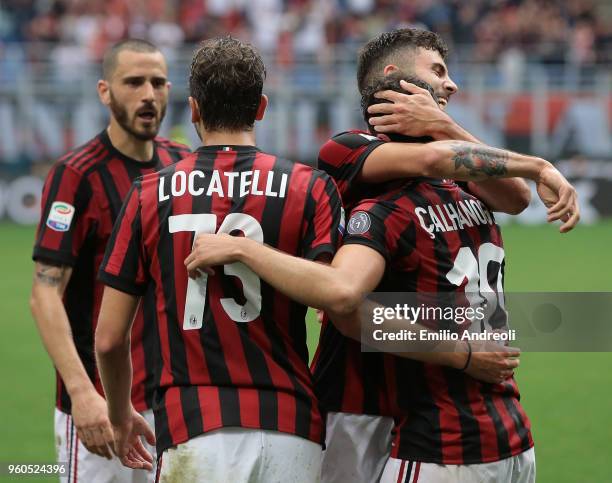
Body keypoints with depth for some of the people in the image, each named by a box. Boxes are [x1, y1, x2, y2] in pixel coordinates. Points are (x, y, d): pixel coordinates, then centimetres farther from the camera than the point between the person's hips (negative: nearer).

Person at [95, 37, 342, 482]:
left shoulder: (150, 195, 5)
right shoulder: (310, 189, 2)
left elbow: (109, 338, 6)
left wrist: (121, 415, 23)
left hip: (194, 430, 0)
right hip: (291, 428, 1)